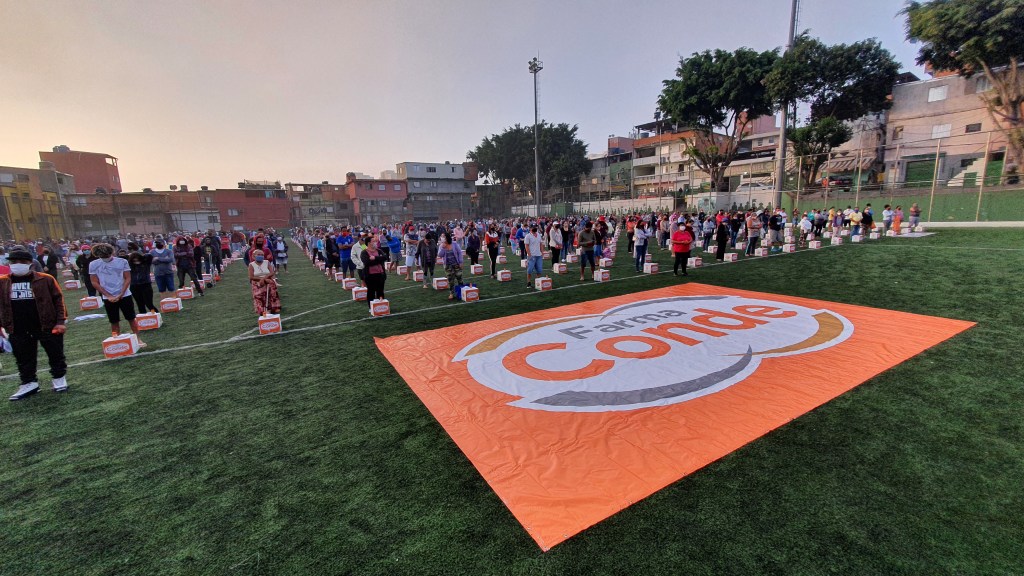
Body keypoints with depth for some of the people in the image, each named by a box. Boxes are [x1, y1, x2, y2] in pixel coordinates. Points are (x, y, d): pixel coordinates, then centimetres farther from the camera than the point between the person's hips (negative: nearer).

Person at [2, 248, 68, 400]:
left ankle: (59, 378, 25)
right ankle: (29, 383, 26)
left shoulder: (46, 279, -5)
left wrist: (60, 321, -8)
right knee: (23, 359, 13)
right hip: (18, 330, 3)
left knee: (55, 355, 9)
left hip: (48, 326, -3)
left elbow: (58, 300, -3)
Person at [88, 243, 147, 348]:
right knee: (114, 321, 7)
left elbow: (128, 279, -2)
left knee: (131, 318, 4)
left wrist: (120, 295, -9)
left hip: (124, 295, -1)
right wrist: (109, 296, -7)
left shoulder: (122, 261, -4)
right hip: (108, 298, 1)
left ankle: (138, 339, 11)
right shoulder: (94, 265, -1)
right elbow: (95, 282, 1)